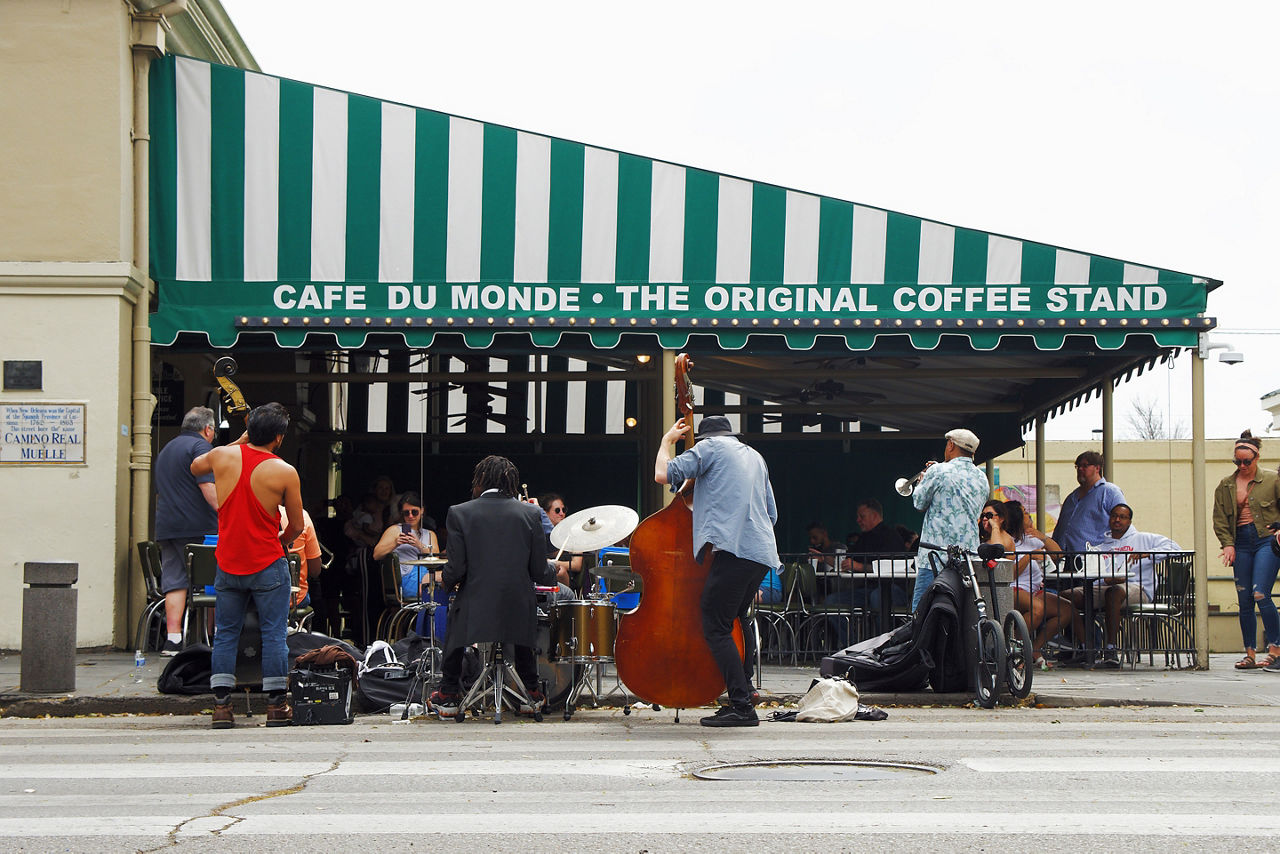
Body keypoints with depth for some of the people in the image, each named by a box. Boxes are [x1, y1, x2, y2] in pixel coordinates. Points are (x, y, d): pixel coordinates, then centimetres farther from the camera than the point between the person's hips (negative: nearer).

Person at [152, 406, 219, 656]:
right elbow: (207, 486, -18)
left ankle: (172, 638, -7)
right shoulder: (200, 447, -5)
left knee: (174, 581, 1)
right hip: (197, 527, -7)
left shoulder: (166, 449, 24)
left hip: (166, 527, 7)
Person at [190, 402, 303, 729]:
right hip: (268, 566, -3)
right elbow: (297, 525, -1)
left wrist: (238, 443, 23)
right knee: (274, 634, 4)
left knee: (226, 634, 10)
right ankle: (276, 706, 6)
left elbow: (195, 467, 23)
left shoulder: (222, 456, -3)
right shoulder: (285, 472, -11)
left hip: (228, 565, 3)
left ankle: (221, 706, 6)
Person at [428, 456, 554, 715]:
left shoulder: (459, 513, -6)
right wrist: (551, 572, 23)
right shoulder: (530, 513, -1)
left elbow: (456, 570, -9)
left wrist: (445, 580, 14)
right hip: (518, 607, 2)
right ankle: (532, 694, 38)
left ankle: (448, 696, 34)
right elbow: (539, 572, -1)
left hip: (475, 606, -1)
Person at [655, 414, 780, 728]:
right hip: (762, 552, 8)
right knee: (735, 624, 18)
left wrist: (667, 440, 12)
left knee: (715, 627, -9)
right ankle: (742, 696, 17)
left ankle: (742, 707, -16)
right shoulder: (755, 457, 28)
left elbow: (663, 475, -5)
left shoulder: (709, 447, 5)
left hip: (734, 550, -8)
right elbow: (771, 514, 30)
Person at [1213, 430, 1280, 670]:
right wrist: (1228, 543, 0)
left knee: (1260, 594, -17)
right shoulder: (1226, 485, 12)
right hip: (1241, 543, 4)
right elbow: (1219, 518, 12)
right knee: (1244, 601, 2)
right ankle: (1250, 654, 8)